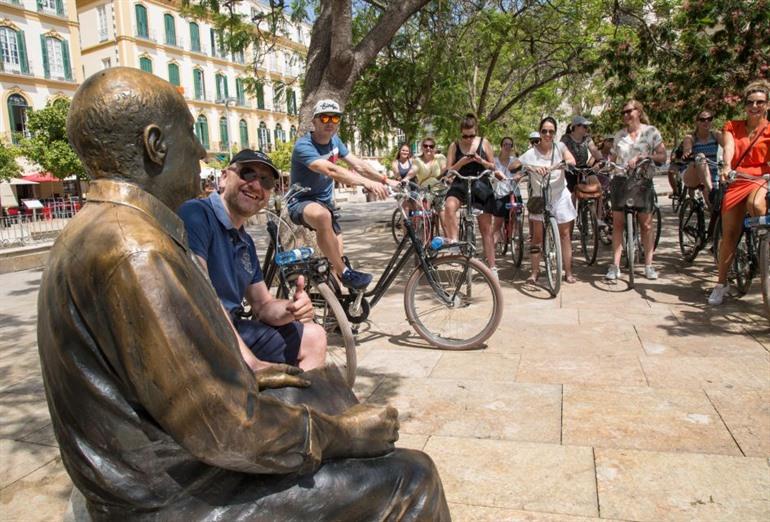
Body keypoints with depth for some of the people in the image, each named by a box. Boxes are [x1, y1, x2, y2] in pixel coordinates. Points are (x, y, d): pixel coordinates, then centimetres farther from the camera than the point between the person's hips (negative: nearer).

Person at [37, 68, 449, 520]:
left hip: (154, 466, 10)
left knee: (325, 387, 20)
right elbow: (227, 433, -28)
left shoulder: (92, 232, 6)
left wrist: (242, 377, 12)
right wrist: (342, 434, -14)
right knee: (410, 478, -9)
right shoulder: (134, 250, -29)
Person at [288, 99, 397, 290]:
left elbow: (358, 164, -2)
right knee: (322, 215, -41)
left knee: (338, 255, 9)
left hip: (326, 201, 8)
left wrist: (386, 180, -15)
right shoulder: (303, 146, -24)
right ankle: (344, 273, -31)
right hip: (302, 202, -8)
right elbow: (331, 170, -39)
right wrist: (367, 183, -51)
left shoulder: (334, 141, 1)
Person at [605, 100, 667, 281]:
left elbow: (662, 156, -5)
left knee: (646, 224, 1)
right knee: (618, 223, 0)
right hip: (621, 181, 2)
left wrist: (641, 157, -17)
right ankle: (615, 265, 3)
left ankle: (648, 265, 11)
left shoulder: (650, 131, 2)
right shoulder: (619, 135, 11)